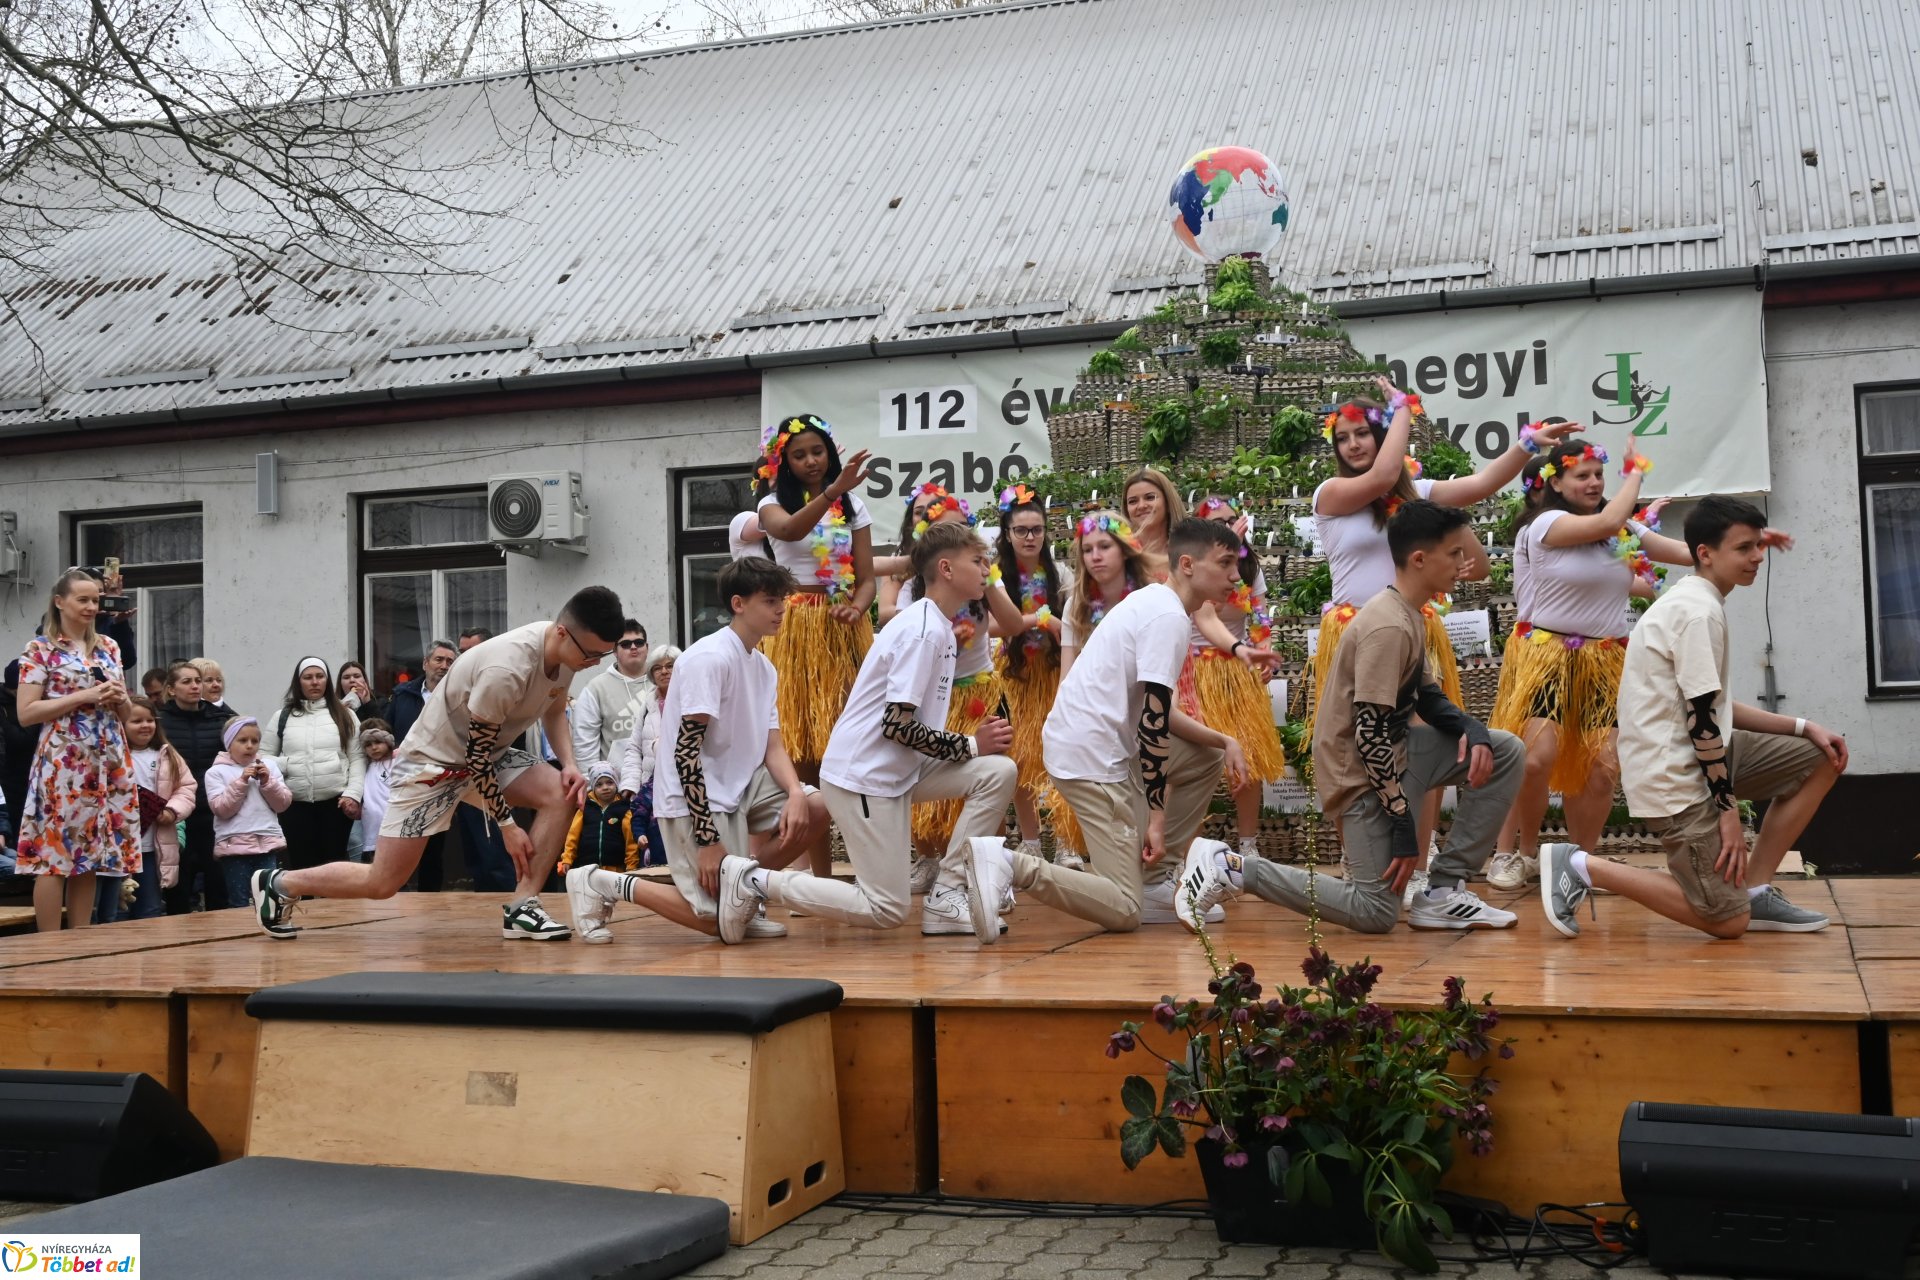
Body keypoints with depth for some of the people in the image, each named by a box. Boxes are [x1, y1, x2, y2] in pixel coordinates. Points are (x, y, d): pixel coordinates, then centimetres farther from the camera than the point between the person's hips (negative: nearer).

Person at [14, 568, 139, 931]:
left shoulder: (109, 648, 14)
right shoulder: (40, 649, -1)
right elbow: (26, 713, -9)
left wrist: (119, 698, -2)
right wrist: (84, 697, -15)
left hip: (108, 762, 5)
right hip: (63, 763, -5)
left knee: (90, 855, 7)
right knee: (53, 854, -6)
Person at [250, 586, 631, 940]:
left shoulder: (565, 650, -11)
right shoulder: (505, 669, -35)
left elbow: (555, 711, 10)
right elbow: (477, 758, -25)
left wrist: (569, 764, -7)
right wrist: (507, 826, -17)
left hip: (486, 752, 8)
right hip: (432, 760, -8)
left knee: (562, 795, -15)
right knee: (382, 883, -4)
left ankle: (522, 908, -9)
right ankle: (278, 884, 18)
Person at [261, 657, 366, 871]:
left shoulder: (345, 715, 9)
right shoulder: (283, 717, 12)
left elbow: (357, 758, 3)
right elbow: (263, 756, 12)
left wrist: (353, 794, -8)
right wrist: (283, 764, -9)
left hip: (336, 802, -1)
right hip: (295, 805, 1)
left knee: (334, 863, 1)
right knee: (301, 864, 2)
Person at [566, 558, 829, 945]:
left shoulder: (764, 667, 11)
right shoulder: (710, 658, -17)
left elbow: (772, 748, 7)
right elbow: (685, 750, -21)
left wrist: (795, 793, -15)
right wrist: (707, 838, -24)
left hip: (739, 787, 8)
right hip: (694, 797, -8)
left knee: (816, 809, -10)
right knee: (720, 920, -11)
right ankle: (601, 884, 3)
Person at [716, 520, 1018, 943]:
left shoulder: (939, 627, 12)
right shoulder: (923, 629, -17)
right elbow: (897, 724, -22)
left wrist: (979, 740, 1)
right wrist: (971, 745, -12)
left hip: (899, 769, 9)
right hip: (865, 774, -9)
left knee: (999, 772, -4)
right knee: (887, 910, -6)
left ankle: (945, 896, 0)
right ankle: (753, 880, 1)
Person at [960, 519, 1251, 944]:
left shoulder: (1152, 602, 16)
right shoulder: (1170, 618, -14)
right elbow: (1152, 721, -18)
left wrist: (1224, 741, 10)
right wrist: (1157, 817, -15)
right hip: (1093, 757, -10)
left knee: (1208, 759, 23)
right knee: (1124, 911, -9)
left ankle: (1156, 880, 19)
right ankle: (1011, 866, -20)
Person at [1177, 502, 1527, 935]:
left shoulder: (1410, 616, 9)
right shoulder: (1389, 627, -22)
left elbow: (1429, 698, 17)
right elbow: (1370, 734, -25)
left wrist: (1472, 729, -5)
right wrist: (1403, 826, -22)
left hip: (1393, 750, 10)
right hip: (1362, 771, -10)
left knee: (1506, 752, 4)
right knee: (1376, 912, -10)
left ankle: (1444, 891, 5)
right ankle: (1230, 869, -5)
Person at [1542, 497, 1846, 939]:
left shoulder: (1694, 601, 15)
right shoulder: (1700, 610, -17)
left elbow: (1715, 708, 18)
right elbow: (1701, 719, -19)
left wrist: (1803, 728, 9)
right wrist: (1728, 806, -15)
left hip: (1698, 754, 10)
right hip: (1676, 775, -10)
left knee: (1823, 758, 12)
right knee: (1728, 921, -7)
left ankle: (1755, 892, 12)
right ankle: (1580, 866, -3)